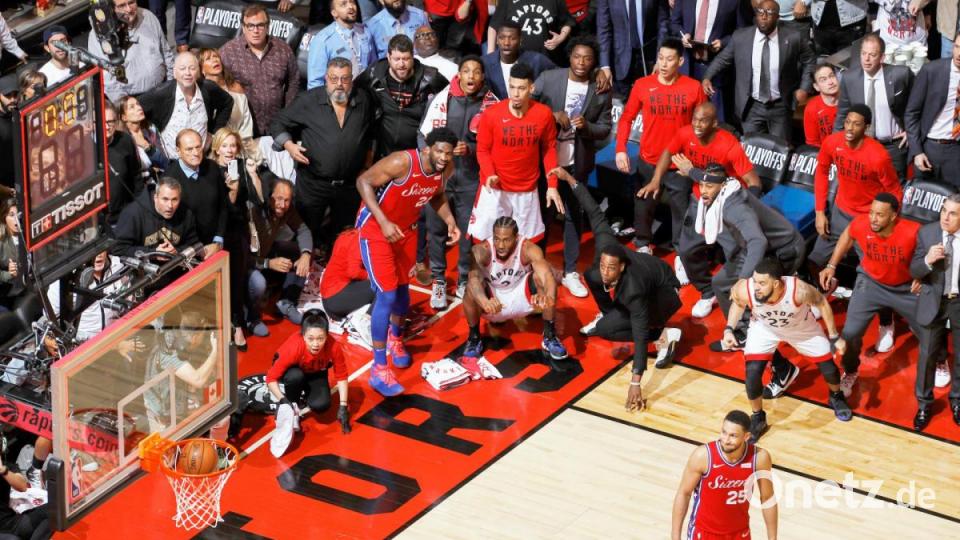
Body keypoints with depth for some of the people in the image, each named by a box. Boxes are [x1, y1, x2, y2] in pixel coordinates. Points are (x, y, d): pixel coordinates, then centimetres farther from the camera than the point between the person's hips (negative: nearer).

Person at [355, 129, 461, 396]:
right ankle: (379, 370, -7)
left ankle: (396, 338, 51)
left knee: (402, 287, 20)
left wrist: (450, 220, -7)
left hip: (405, 229, 7)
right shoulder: (402, 162, -33)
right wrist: (384, 222, -32)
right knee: (387, 294, -12)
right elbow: (364, 181, -26)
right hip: (376, 228, -7)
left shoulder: (447, 169, -11)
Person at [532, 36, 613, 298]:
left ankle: (570, 272, 21)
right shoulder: (548, 78, -8)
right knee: (542, 213, 9)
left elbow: (605, 128, 0)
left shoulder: (601, 89, -4)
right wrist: (551, 115, -19)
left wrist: (586, 126, -21)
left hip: (578, 162, 1)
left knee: (574, 215, 11)